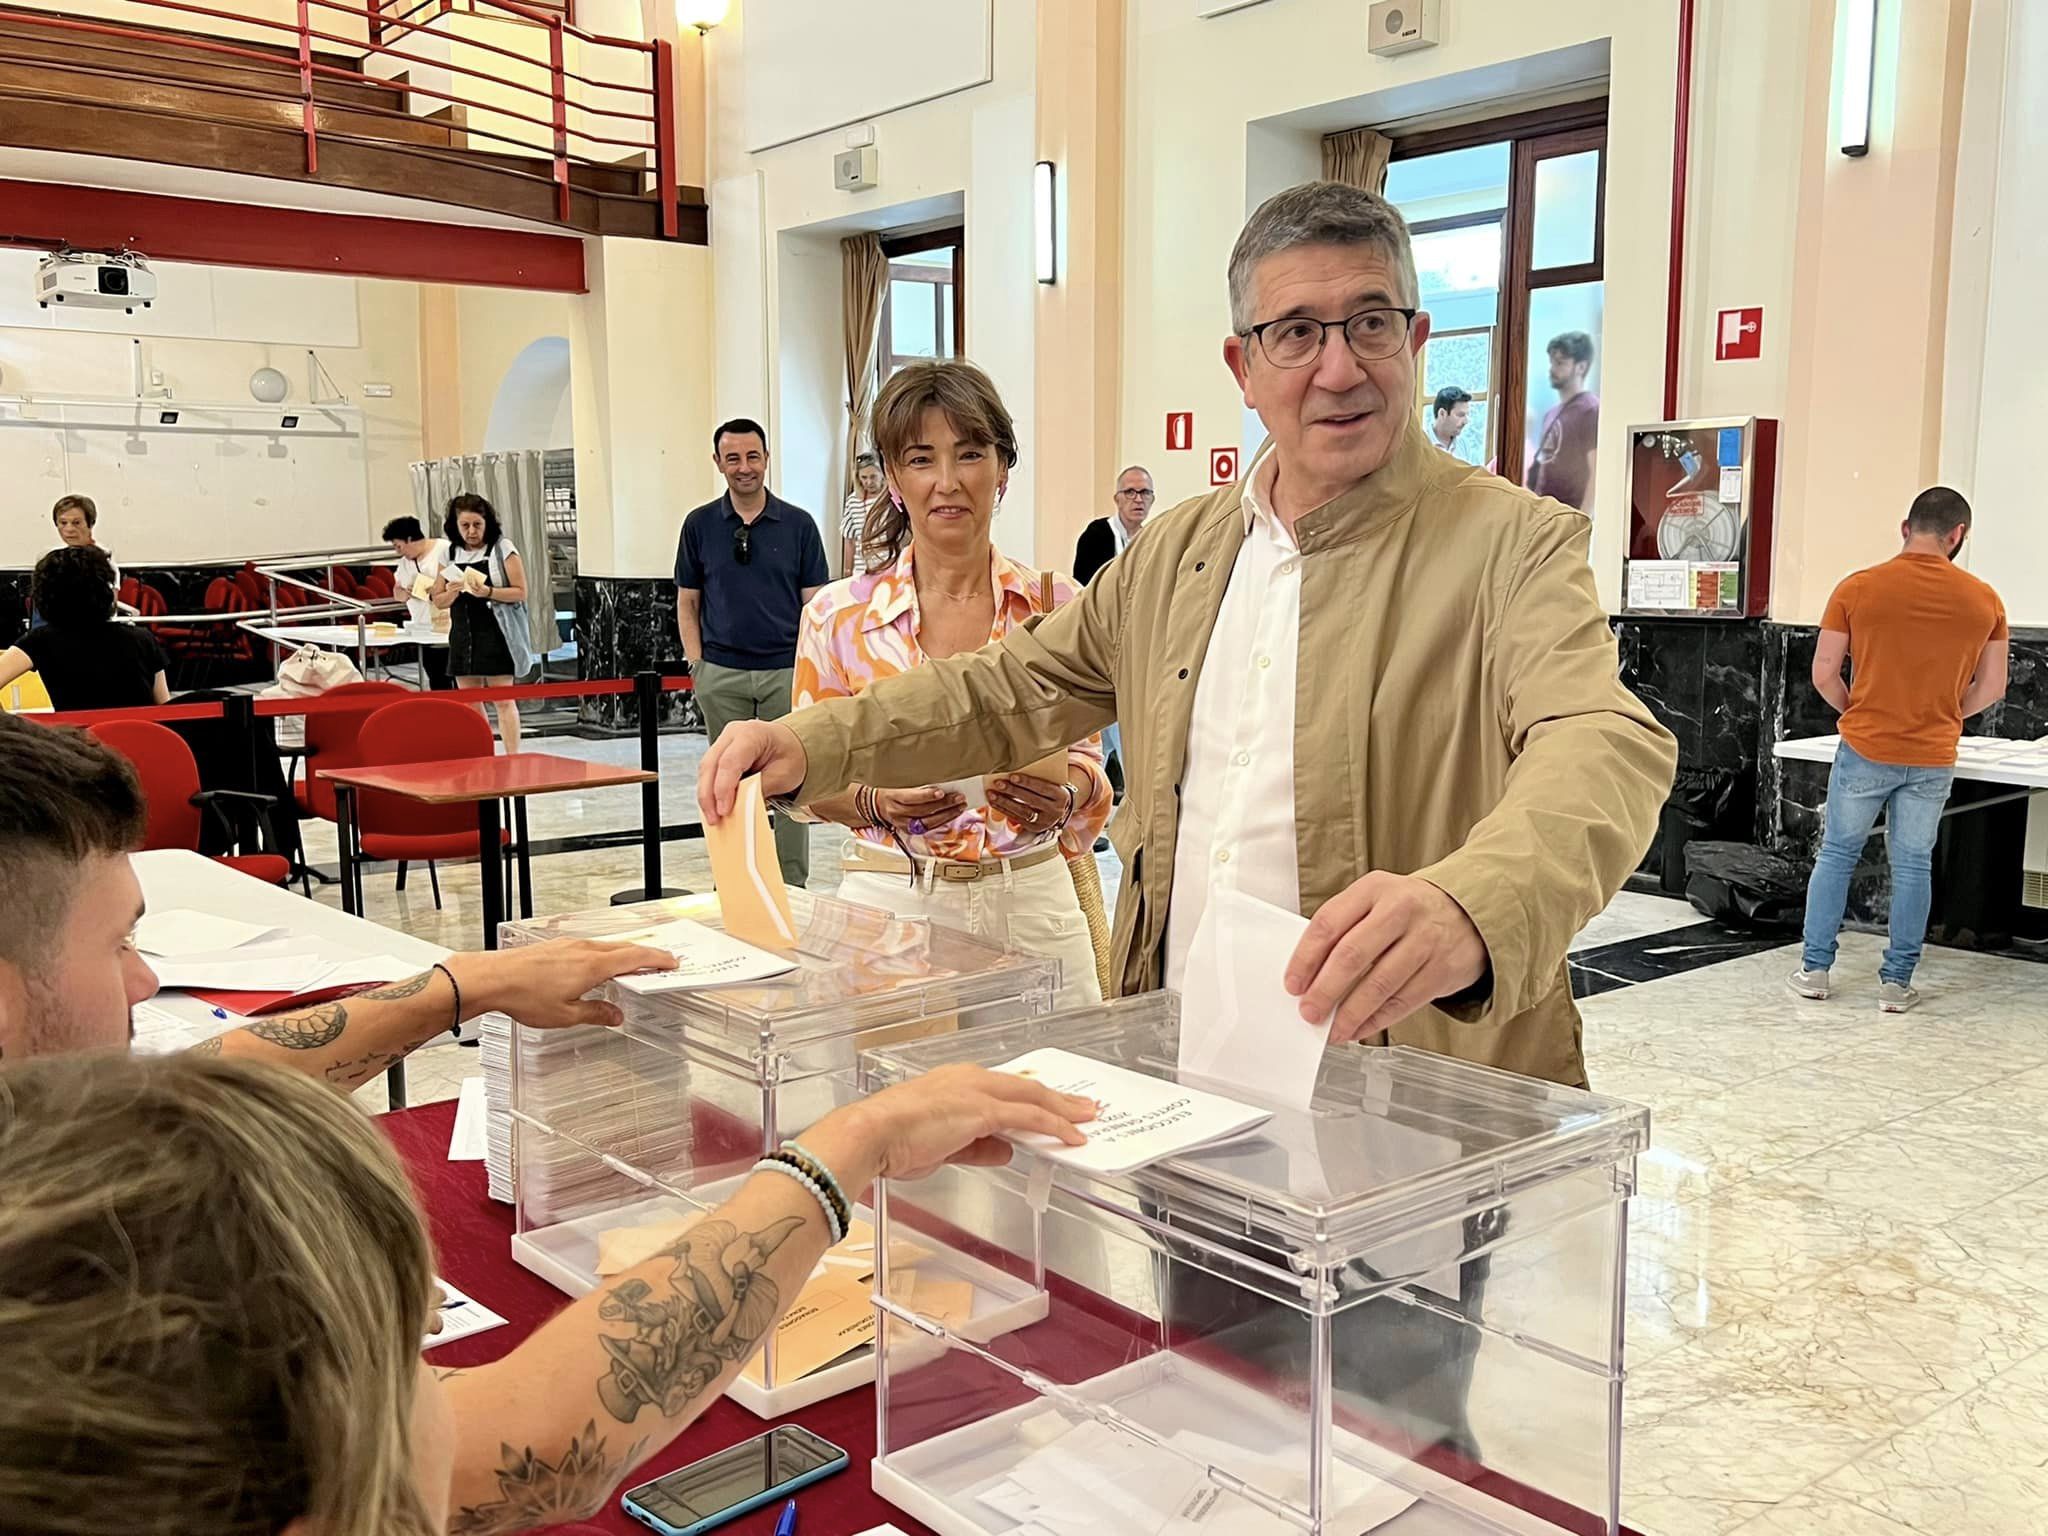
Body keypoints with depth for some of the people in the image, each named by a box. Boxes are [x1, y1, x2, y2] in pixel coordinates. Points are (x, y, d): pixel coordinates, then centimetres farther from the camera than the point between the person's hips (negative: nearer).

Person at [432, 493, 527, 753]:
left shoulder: (502, 548, -3)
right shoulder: (450, 554, 10)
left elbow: (520, 592, -8)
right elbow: (438, 600, 13)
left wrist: (488, 592, -21)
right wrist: (452, 592, -9)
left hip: (496, 634, -5)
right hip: (463, 634, 5)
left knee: (504, 700, -7)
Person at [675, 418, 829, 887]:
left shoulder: (798, 524, 2)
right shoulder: (699, 525, 5)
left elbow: (814, 603, 2)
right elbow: (687, 602, 9)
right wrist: (696, 664, 0)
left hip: (785, 672, -1)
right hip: (722, 675, 1)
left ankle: (792, 887, 11)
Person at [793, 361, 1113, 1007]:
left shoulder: (1057, 606, 0)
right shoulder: (838, 615, -2)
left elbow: (1084, 756, 7)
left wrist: (1061, 797, -15)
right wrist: (876, 803, -16)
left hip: (1033, 899, 1)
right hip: (892, 899, -1)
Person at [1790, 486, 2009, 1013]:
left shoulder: (1858, 588, -8)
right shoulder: (1983, 600, -2)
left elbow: (1824, 674, -7)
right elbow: (1991, 687, 4)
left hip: (1865, 750, -1)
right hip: (1933, 759, 1)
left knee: (1837, 854, 11)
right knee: (1913, 865, 10)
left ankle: (1815, 969, 13)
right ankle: (1896, 981, 14)